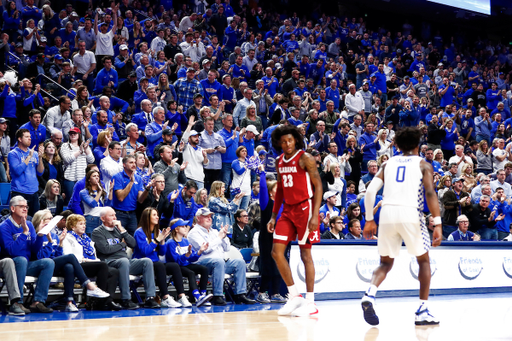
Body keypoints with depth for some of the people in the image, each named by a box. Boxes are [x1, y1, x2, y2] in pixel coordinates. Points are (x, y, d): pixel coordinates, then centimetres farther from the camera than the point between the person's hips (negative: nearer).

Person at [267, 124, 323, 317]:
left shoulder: (305, 159, -9)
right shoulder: (280, 161, 11)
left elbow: (318, 186, -12)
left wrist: (315, 215, -20)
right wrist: (273, 216, 13)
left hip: (305, 208, -7)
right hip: (288, 209, 7)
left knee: (305, 254, -3)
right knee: (277, 252, -1)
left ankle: (310, 303, 3)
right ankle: (294, 296, 10)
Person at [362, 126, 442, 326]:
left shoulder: (388, 163, 19)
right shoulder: (423, 165, 11)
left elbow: (370, 191, 9)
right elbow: (430, 193, -5)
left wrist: (369, 220, 17)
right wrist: (437, 224, -8)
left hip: (387, 213, 3)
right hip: (410, 213, -3)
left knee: (386, 263, 17)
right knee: (424, 261, 17)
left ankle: (369, 295, -12)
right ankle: (423, 311, 11)